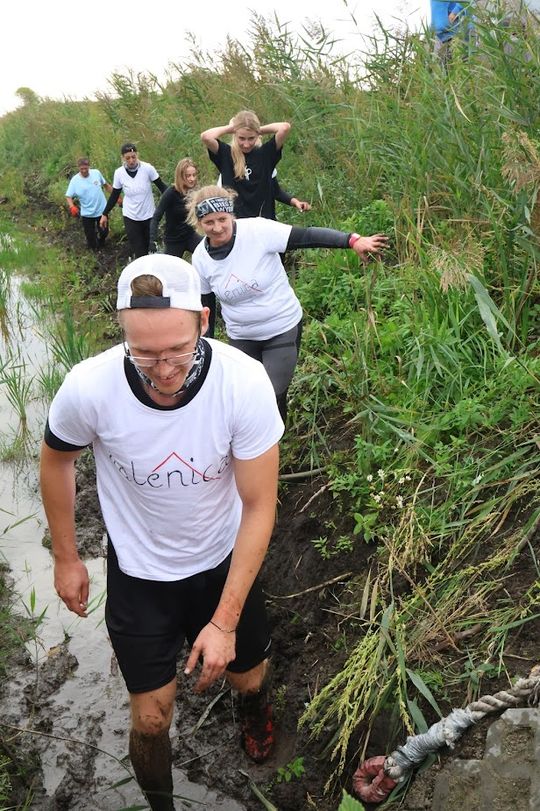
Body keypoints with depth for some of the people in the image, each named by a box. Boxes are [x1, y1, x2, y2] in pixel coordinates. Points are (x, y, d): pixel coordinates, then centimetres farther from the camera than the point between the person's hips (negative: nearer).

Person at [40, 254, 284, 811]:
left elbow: (259, 506, -21)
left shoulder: (245, 383, -31)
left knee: (249, 678, 22)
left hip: (225, 563, 1)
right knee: (151, 719, 9)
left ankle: (253, 704, 62)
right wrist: (65, 559, 4)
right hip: (138, 575, 0)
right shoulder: (88, 388, -28)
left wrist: (225, 622, -20)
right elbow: (56, 461, -5)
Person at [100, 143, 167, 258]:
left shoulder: (147, 168, -15)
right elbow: (114, 196, 4)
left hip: (149, 215, 0)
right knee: (138, 252, -3)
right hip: (131, 218, 0)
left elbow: (161, 186, -6)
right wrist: (105, 214, 7)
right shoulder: (119, 173, -10)